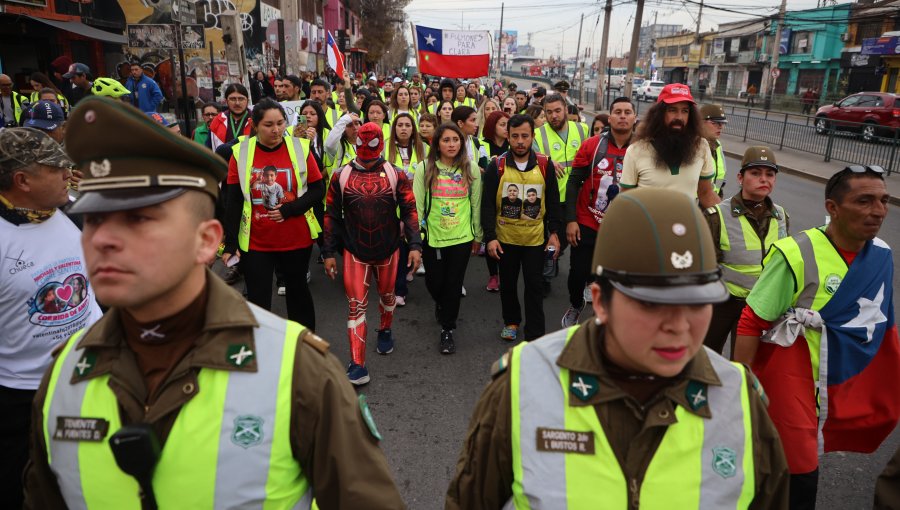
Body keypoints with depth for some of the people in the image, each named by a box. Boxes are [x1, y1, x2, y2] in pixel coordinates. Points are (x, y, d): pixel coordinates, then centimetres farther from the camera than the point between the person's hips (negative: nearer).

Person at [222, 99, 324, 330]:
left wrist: (289, 209, -17)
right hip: (254, 242, 0)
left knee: (298, 291, 18)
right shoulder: (240, 153, -6)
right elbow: (232, 202, -3)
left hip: (297, 239, 1)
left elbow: (318, 190, -2)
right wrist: (230, 244, -6)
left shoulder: (300, 148, -6)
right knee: (257, 300, 6)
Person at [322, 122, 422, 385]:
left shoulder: (396, 175, -3)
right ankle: (357, 365, -2)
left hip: (388, 249, 1)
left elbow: (409, 211, -3)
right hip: (354, 252, -1)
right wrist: (329, 252, 0)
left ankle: (385, 331, 50)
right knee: (357, 305, -5)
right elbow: (332, 216, 2)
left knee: (387, 294, 20)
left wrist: (415, 245, -13)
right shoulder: (341, 176, -2)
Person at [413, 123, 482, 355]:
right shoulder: (425, 169, -4)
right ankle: (441, 304, 46)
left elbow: (476, 205, 4)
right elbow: (417, 204, -2)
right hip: (432, 236, 0)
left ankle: (448, 329, 20)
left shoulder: (471, 169, -1)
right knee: (434, 282, 10)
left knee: (454, 284, 4)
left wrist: (477, 235, 8)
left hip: (462, 237, 0)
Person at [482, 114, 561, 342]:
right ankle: (511, 321, 38)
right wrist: (490, 237, -12)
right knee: (507, 284, 16)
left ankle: (535, 336, 14)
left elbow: (553, 202, 2)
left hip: (536, 238, 0)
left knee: (534, 286, 4)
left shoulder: (545, 165, -5)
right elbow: (487, 205, -7)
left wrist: (554, 233, -1)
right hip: (505, 238, 1)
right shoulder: (496, 166, -9)